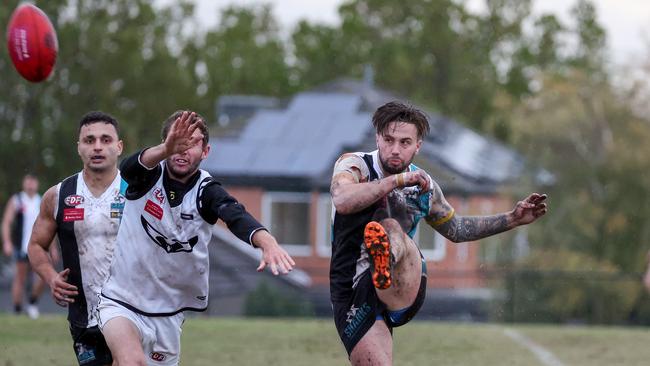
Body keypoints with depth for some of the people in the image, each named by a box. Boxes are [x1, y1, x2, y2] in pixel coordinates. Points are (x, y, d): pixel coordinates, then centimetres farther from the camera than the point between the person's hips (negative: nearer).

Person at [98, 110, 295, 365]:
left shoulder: (207, 191, -10)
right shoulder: (150, 175, -10)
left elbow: (237, 217, -31)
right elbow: (129, 167, -34)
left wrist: (267, 242, -54)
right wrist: (166, 150, -57)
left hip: (169, 313, 3)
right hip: (120, 303, -3)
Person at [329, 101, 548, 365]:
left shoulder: (425, 187, 12)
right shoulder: (354, 165, -1)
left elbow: (455, 229, 31)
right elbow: (343, 201, -25)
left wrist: (513, 219, 24)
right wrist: (397, 180, -24)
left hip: (404, 295, 1)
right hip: (353, 292, -1)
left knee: (391, 228, -31)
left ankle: (386, 259, -66)